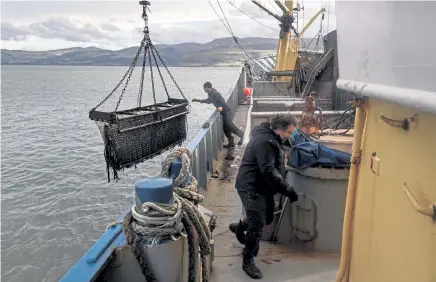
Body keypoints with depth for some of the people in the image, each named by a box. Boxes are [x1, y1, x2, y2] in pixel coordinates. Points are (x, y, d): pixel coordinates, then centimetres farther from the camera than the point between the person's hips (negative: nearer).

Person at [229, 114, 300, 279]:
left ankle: (239, 228, 43)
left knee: (267, 218, 20)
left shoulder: (272, 139, 11)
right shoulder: (265, 142, -24)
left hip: (262, 187, 10)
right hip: (251, 187, -10)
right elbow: (268, 171, -33)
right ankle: (248, 261, 6)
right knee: (258, 224, -9)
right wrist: (287, 189, -34)